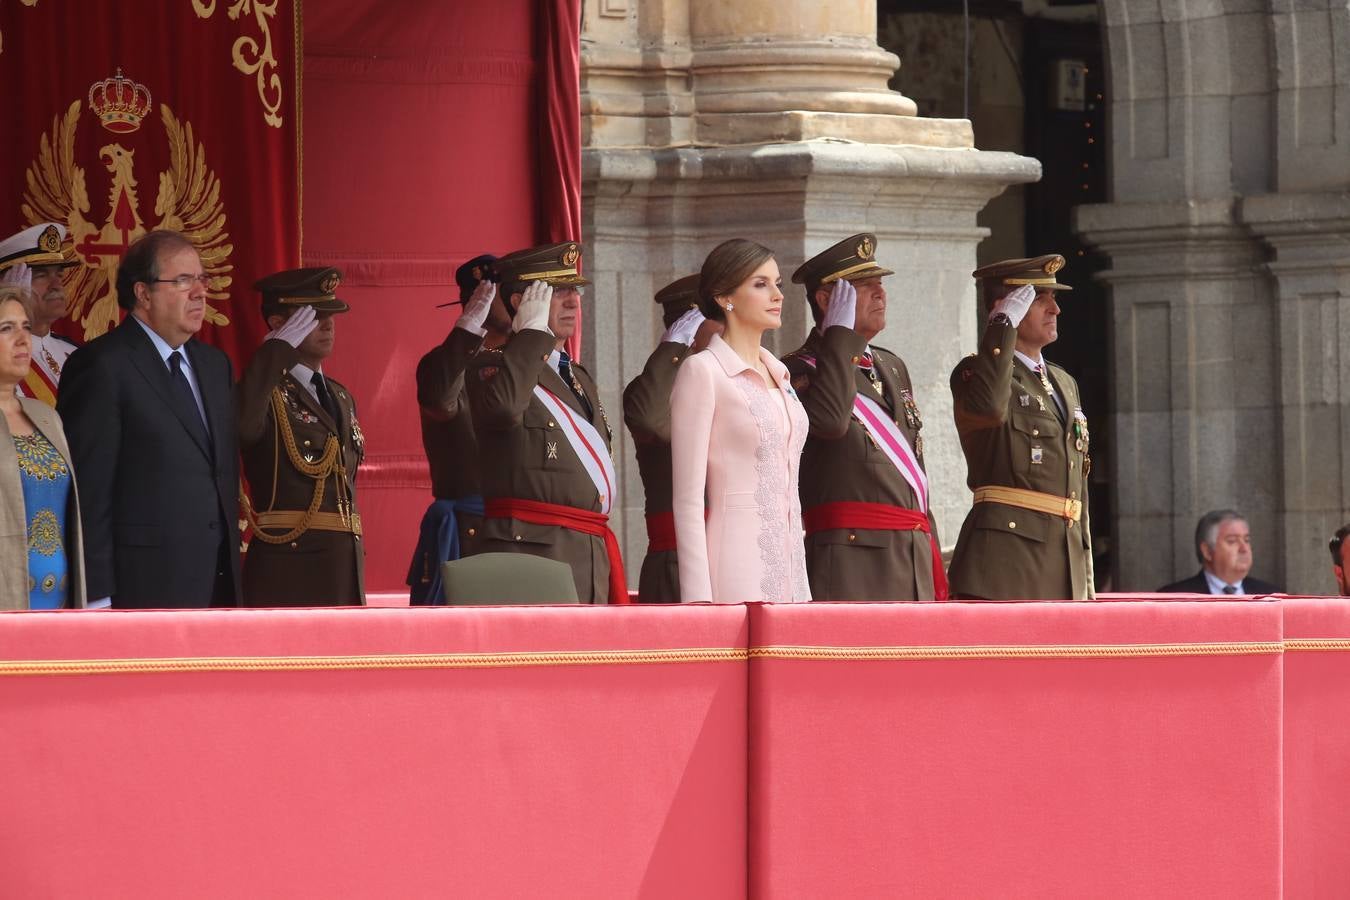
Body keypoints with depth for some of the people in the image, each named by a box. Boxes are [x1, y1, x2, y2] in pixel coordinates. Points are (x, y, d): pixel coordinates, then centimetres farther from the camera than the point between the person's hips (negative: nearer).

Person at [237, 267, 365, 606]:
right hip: (288, 569, -8)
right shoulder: (267, 394, -5)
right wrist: (279, 348, -22)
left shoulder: (341, 398, 20)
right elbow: (240, 424, -31)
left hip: (345, 567, 8)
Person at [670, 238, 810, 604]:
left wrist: (801, 586, 16)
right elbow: (687, 499, -10)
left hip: (789, 566, 7)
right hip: (737, 568, -7)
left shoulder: (777, 373, 17)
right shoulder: (702, 372, -6)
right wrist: (699, 598, -15)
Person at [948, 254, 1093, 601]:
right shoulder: (975, 373, -1)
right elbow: (989, 407, -29)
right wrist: (1004, 325, -18)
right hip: (1006, 557, -8)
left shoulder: (1064, 383, 23)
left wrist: (1086, 580, 22)